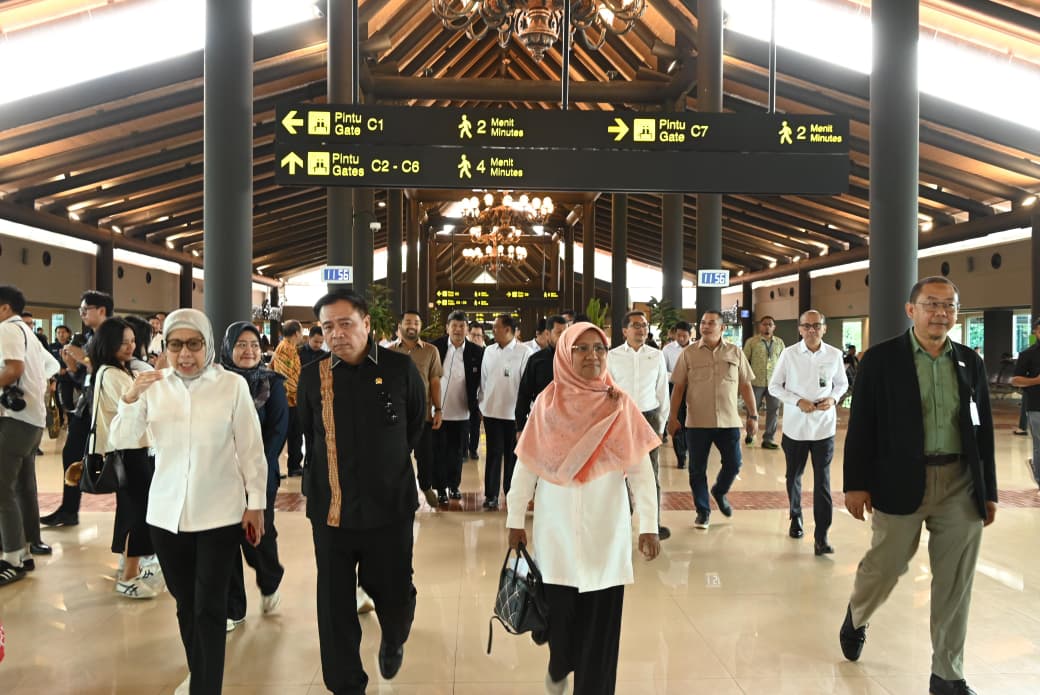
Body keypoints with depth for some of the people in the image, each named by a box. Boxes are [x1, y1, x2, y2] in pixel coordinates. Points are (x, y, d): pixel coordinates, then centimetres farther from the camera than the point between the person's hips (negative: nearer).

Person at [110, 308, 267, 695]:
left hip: (219, 514, -4)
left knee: (209, 607, 0)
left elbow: (251, 450, -5)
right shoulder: (154, 386, -1)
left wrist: (256, 504, -2)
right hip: (166, 513, 4)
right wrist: (130, 398, -17)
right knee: (185, 603, 18)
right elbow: (120, 442, 0)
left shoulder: (233, 385, -11)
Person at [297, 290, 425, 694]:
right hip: (330, 508, 1)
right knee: (335, 605, 6)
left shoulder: (400, 369, -7)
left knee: (394, 593, 9)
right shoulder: (313, 376, -3)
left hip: (390, 505, -1)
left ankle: (393, 640, 44)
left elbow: (416, 423, 11)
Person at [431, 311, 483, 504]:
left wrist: (477, 407, -2)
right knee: (439, 451, 5)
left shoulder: (476, 351, -3)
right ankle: (441, 488, 15)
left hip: (462, 412, 1)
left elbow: (480, 380, 4)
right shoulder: (436, 346, -4)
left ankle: (454, 485, 28)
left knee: (457, 452, 12)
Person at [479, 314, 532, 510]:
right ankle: (491, 494, 11)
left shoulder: (524, 353, -7)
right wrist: (482, 404, 9)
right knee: (494, 453, 6)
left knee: (512, 455, 8)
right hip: (492, 411, 3)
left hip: (514, 412, -3)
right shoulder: (489, 351, 6)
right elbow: (483, 379, 11)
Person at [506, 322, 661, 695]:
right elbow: (526, 465, 1)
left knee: (601, 618, 3)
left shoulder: (620, 406, -3)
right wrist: (515, 519, 3)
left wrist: (649, 525, -10)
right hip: (557, 529, 0)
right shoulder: (547, 403, -3)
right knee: (560, 609, 9)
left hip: (606, 530, 0)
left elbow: (641, 470, -5)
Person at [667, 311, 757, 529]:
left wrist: (753, 415, 5)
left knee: (733, 464, 5)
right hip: (697, 422, -1)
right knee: (697, 469, 5)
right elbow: (678, 387, 1)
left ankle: (719, 492, 36)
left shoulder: (735, 353, 4)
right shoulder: (688, 354, 0)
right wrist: (673, 417, -4)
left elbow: (745, 386, 7)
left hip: (729, 421, 1)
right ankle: (703, 511, 23)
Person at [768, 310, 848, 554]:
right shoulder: (789, 354, -5)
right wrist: (798, 401, -14)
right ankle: (796, 517, 39)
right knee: (794, 476, 15)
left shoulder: (834, 355, -1)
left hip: (824, 427, 0)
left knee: (822, 481, -4)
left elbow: (842, 384, 12)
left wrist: (833, 398, -9)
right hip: (795, 426, 0)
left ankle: (821, 536, -1)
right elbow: (774, 386, 0)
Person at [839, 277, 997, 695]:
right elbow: (861, 426, -5)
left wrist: (989, 492, 9)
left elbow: (983, 431, 10)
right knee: (884, 567, 8)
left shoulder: (970, 362, 8)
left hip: (961, 487, 3)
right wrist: (857, 483, -9)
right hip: (902, 482, -3)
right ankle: (856, 618, 41)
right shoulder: (881, 359, -4)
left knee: (955, 584, 8)